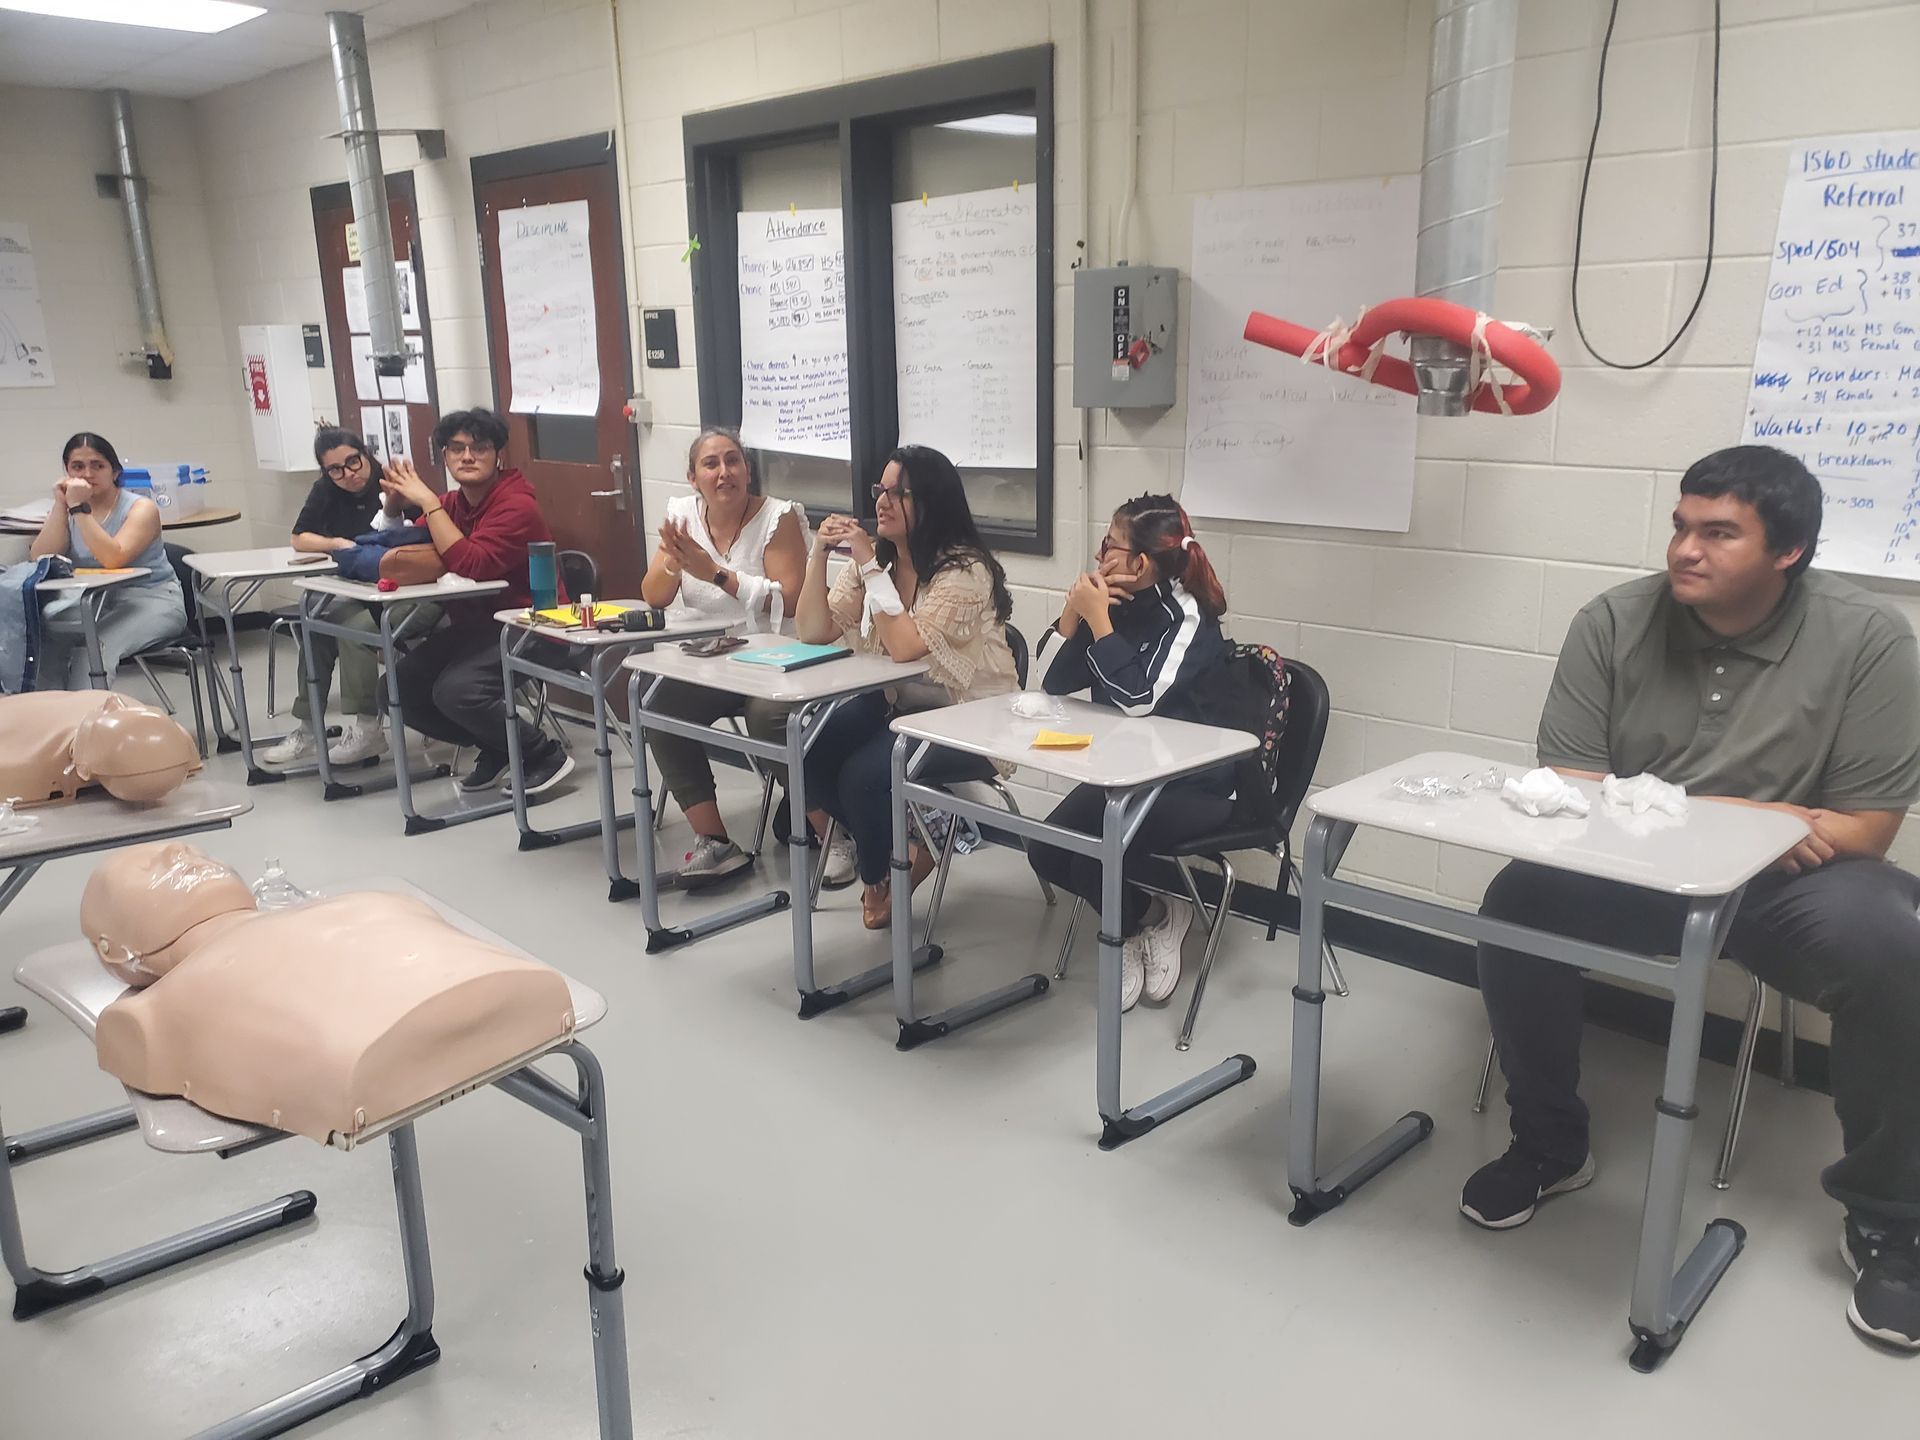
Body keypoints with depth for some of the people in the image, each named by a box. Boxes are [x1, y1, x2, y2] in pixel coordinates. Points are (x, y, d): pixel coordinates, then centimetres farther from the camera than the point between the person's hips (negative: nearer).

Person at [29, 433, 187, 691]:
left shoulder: (141, 508, -7)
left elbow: (113, 559, -24)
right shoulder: (67, 509, 8)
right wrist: (60, 506, -11)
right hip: (94, 602, 5)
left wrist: (80, 508, -22)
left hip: (152, 602, -5)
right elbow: (40, 562, -7)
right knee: (42, 636, -22)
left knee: (96, 648, -32)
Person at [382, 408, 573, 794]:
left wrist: (427, 501, -24)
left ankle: (547, 755, -7)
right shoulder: (453, 504, 8)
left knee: (455, 691, -28)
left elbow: (472, 566, -27)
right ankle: (497, 746, 12)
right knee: (400, 687, -4)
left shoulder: (516, 504, -15)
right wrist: (396, 505, -10)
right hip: (473, 625, 8)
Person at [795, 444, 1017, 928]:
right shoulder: (875, 558, 4)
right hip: (895, 707, 7)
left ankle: (880, 879, 6)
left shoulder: (965, 570, -18)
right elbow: (813, 631, 1)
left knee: (862, 774, -26)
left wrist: (870, 567, -25)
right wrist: (819, 553, -11)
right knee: (809, 753, -15)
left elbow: (905, 646, -28)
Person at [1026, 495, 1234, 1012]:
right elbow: (1054, 682, 0)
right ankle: (1148, 915, 11)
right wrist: (1073, 611, -14)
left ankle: (1135, 927, 8)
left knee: (1092, 861, -26)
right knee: (1046, 853, -11)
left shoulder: (1187, 615, -19)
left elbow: (1137, 698, -31)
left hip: (1194, 784, -7)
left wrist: (1097, 617, -25)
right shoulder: (1116, 605, 0)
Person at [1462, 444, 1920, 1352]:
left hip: (1784, 889, -1)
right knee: (1518, 903, -26)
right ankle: (1549, 1143, 0)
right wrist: (1740, 815, -19)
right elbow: (1569, 790, -9)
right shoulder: (1613, 623, -7)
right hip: (1637, 876, 1)